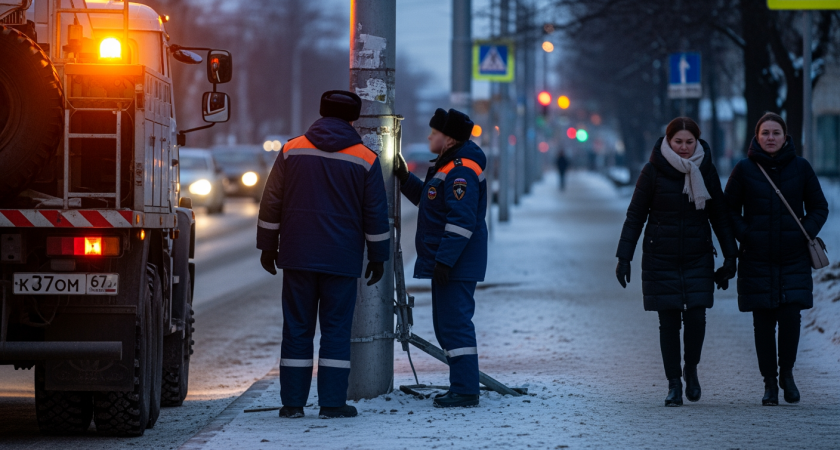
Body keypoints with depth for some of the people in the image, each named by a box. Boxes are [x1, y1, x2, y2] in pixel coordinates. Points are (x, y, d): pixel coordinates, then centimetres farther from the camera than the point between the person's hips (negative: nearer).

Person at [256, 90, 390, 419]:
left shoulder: (292, 151, 3)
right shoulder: (365, 159, 0)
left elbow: (271, 204, 5)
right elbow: (375, 214, 2)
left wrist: (268, 247, 13)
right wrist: (378, 256, 10)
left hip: (298, 257, 1)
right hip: (342, 260, -1)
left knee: (297, 329, 5)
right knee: (336, 330, 2)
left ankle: (292, 402, 5)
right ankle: (332, 402, -2)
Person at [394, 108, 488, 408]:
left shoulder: (462, 170, -17)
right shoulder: (448, 166, 17)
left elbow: (462, 221, -24)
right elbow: (432, 201, 31)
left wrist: (444, 260, -26)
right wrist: (406, 180, 21)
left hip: (456, 266, -11)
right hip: (445, 262, 11)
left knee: (454, 324, -12)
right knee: (446, 325, 14)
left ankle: (465, 390, -12)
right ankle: (461, 386, 20)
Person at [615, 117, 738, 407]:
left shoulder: (706, 171, 2)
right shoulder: (654, 171, -4)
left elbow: (720, 216, 10)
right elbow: (635, 216, 0)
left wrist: (730, 256, 5)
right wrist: (624, 257, -5)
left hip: (698, 258, 1)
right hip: (661, 259, -1)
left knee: (696, 317, -8)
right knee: (668, 322, -1)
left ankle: (691, 369, 18)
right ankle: (674, 383, 9)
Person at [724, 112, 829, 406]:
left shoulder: (800, 167, 3)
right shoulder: (744, 170, 0)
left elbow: (819, 207, 10)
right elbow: (729, 209, 7)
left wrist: (807, 233, -5)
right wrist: (745, 236, -7)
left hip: (794, 260, 0)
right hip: (757, 260, 0)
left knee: (791, 318, -8)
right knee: (763, 323, 0)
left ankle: (787, 373, 15)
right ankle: (769, 383, 12)